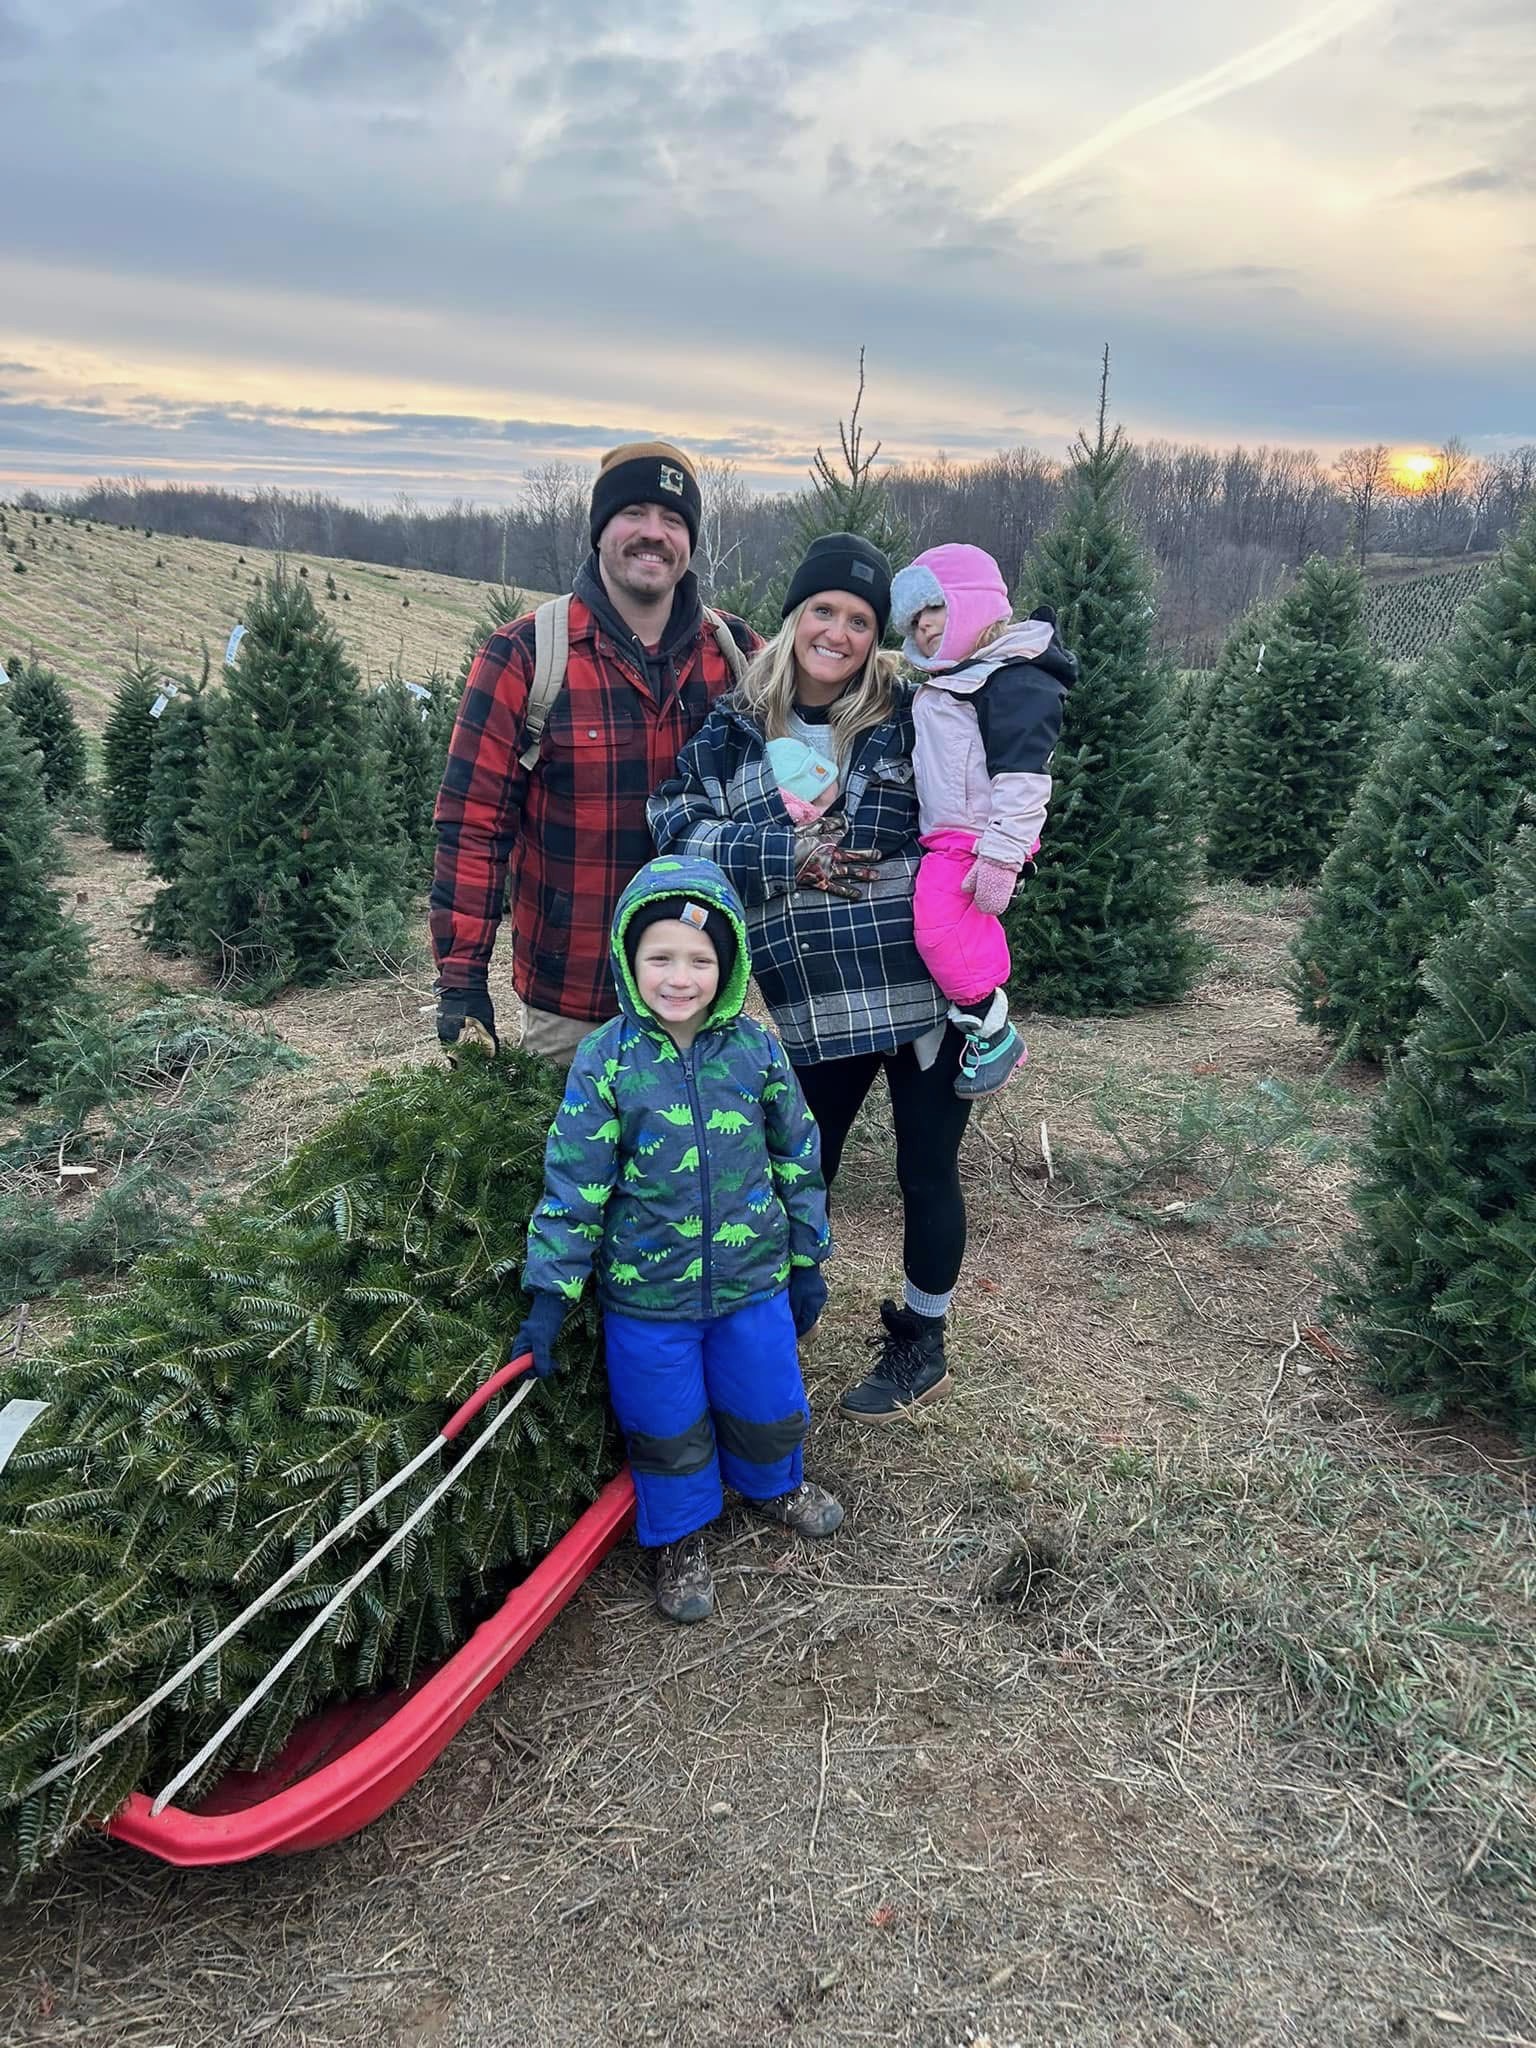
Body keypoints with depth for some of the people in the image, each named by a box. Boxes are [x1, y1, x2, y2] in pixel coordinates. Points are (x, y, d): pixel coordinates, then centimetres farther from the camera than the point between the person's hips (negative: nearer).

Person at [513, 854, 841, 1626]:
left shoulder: (757, 1050, -9)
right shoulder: (605, 1062, -15)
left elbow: (797, 1160, 3)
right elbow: (573, 1185, -11)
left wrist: (807, 1261, 8)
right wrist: (551, 1296, -13)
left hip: (753, 1279, 2)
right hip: (646, 1294, -2)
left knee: (767, 1403, 20)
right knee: (667, 1427, 15)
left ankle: (769, 1482, 52)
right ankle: (678, 1534, 41)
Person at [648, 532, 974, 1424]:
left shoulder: (909, 713, -2)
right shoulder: (736, 725, 3)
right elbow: (677, 822, -7)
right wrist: (785, 855, -16)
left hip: (927, 992, -1)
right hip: (814, 1010, 2)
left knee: (928, 1173, 12)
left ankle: (921, 1345, 35)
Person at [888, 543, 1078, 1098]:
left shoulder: (1016, 680, -13)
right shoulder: (947, 681, 22)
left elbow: (1022, 775, -21)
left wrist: (1001, 855, -26)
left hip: (978, 841, -11)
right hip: (945, 841, 11)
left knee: (940, 929, -20)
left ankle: (994, 1035, -4)